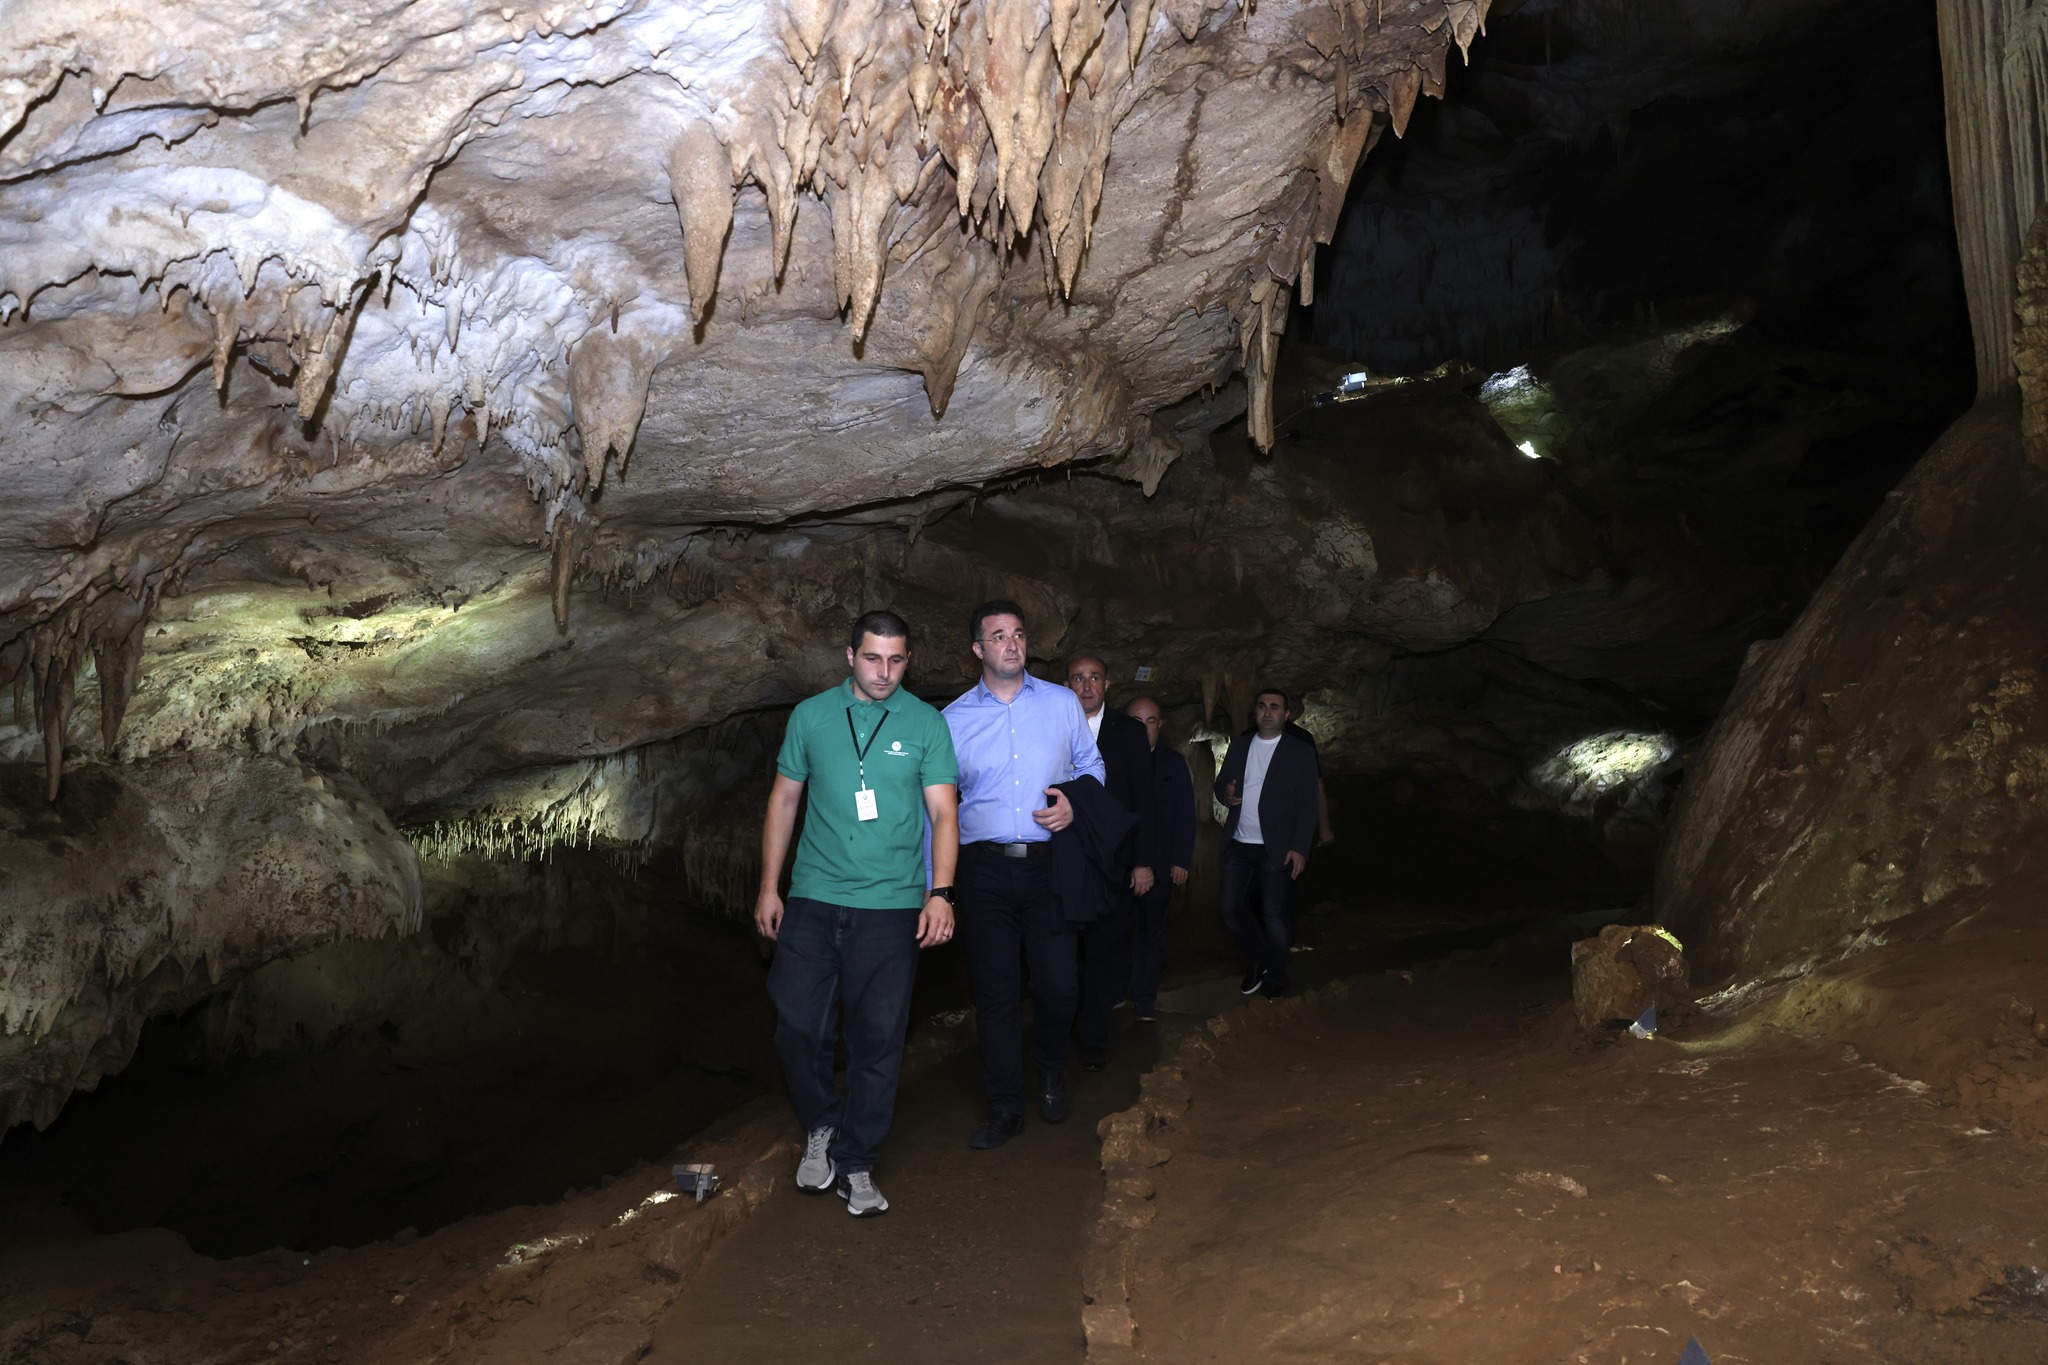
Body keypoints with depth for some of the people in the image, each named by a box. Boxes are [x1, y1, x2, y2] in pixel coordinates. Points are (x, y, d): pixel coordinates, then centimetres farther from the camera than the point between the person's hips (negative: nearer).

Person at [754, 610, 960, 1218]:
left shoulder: (925, 723, 2)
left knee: (877, 1039, 1)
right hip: (813, 899, 1)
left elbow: (943, 812, 1)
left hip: (891, 905, -1)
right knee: (798, 1026, 0)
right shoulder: (811, 716, 6)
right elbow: (785, 800, 11)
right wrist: (768, 887, 7)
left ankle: (854, 1163, 16)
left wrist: (940, 892, -11)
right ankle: (820, 1129, 26)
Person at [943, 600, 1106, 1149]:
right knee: (994, 990, 4)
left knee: (1058, 984, 1)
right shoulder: (953, 719, 5)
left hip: (1049, 862, 0)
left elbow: (1091, 765, 16)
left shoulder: (1062, 703, 6)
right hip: (984, 867, 0)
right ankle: (1005, 1108, 18)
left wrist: (1075, 803, -6)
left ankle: (1051, 1073, 32)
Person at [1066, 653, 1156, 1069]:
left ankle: (1094, 1037, 14)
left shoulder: (1129, 731, 5)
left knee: (1105, 946, 2)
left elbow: (1144, 799, 4)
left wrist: (1143, 861, -2)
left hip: (1113, 860, 0)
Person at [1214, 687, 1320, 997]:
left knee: (1274, 915, 1)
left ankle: (1274, 977, 19)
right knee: (1231, 908, 6)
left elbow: (1308, 805, -6)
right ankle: (1257, 960, 29)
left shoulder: (1300, 753, -3)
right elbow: (1220, 784, 13)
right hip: (1238, 845, 4)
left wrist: (1299, 848, -14)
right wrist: (1225, 793, -12)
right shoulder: (1239, 745, 10)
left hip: (1276, 849, -4)